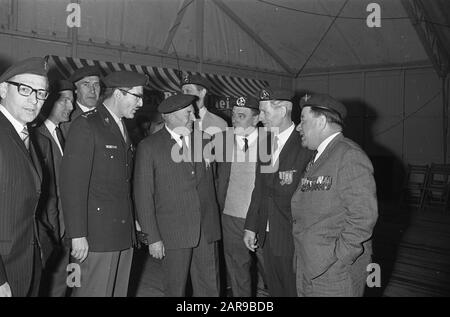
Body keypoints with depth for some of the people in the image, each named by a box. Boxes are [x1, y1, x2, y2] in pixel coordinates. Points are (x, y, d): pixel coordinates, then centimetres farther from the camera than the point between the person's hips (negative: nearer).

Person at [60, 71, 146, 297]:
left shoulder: (122, 128, 16)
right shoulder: (85, 126, -10)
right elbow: (72, 183, -16)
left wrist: (132, 219, 14)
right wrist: (77, 235, -18)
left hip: (124, 235, 8)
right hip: (96, 235, -8)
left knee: (119, 292, 14)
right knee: (94, 291, -1)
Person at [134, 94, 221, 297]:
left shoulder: (203, 139, 6)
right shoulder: (149, 147, -5)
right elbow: (143, 196, -6)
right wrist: (153, 238, -9)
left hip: (207, 230, 3)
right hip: (173, 232, -3)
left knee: (210, 289, 10)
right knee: (175, 289, 11)